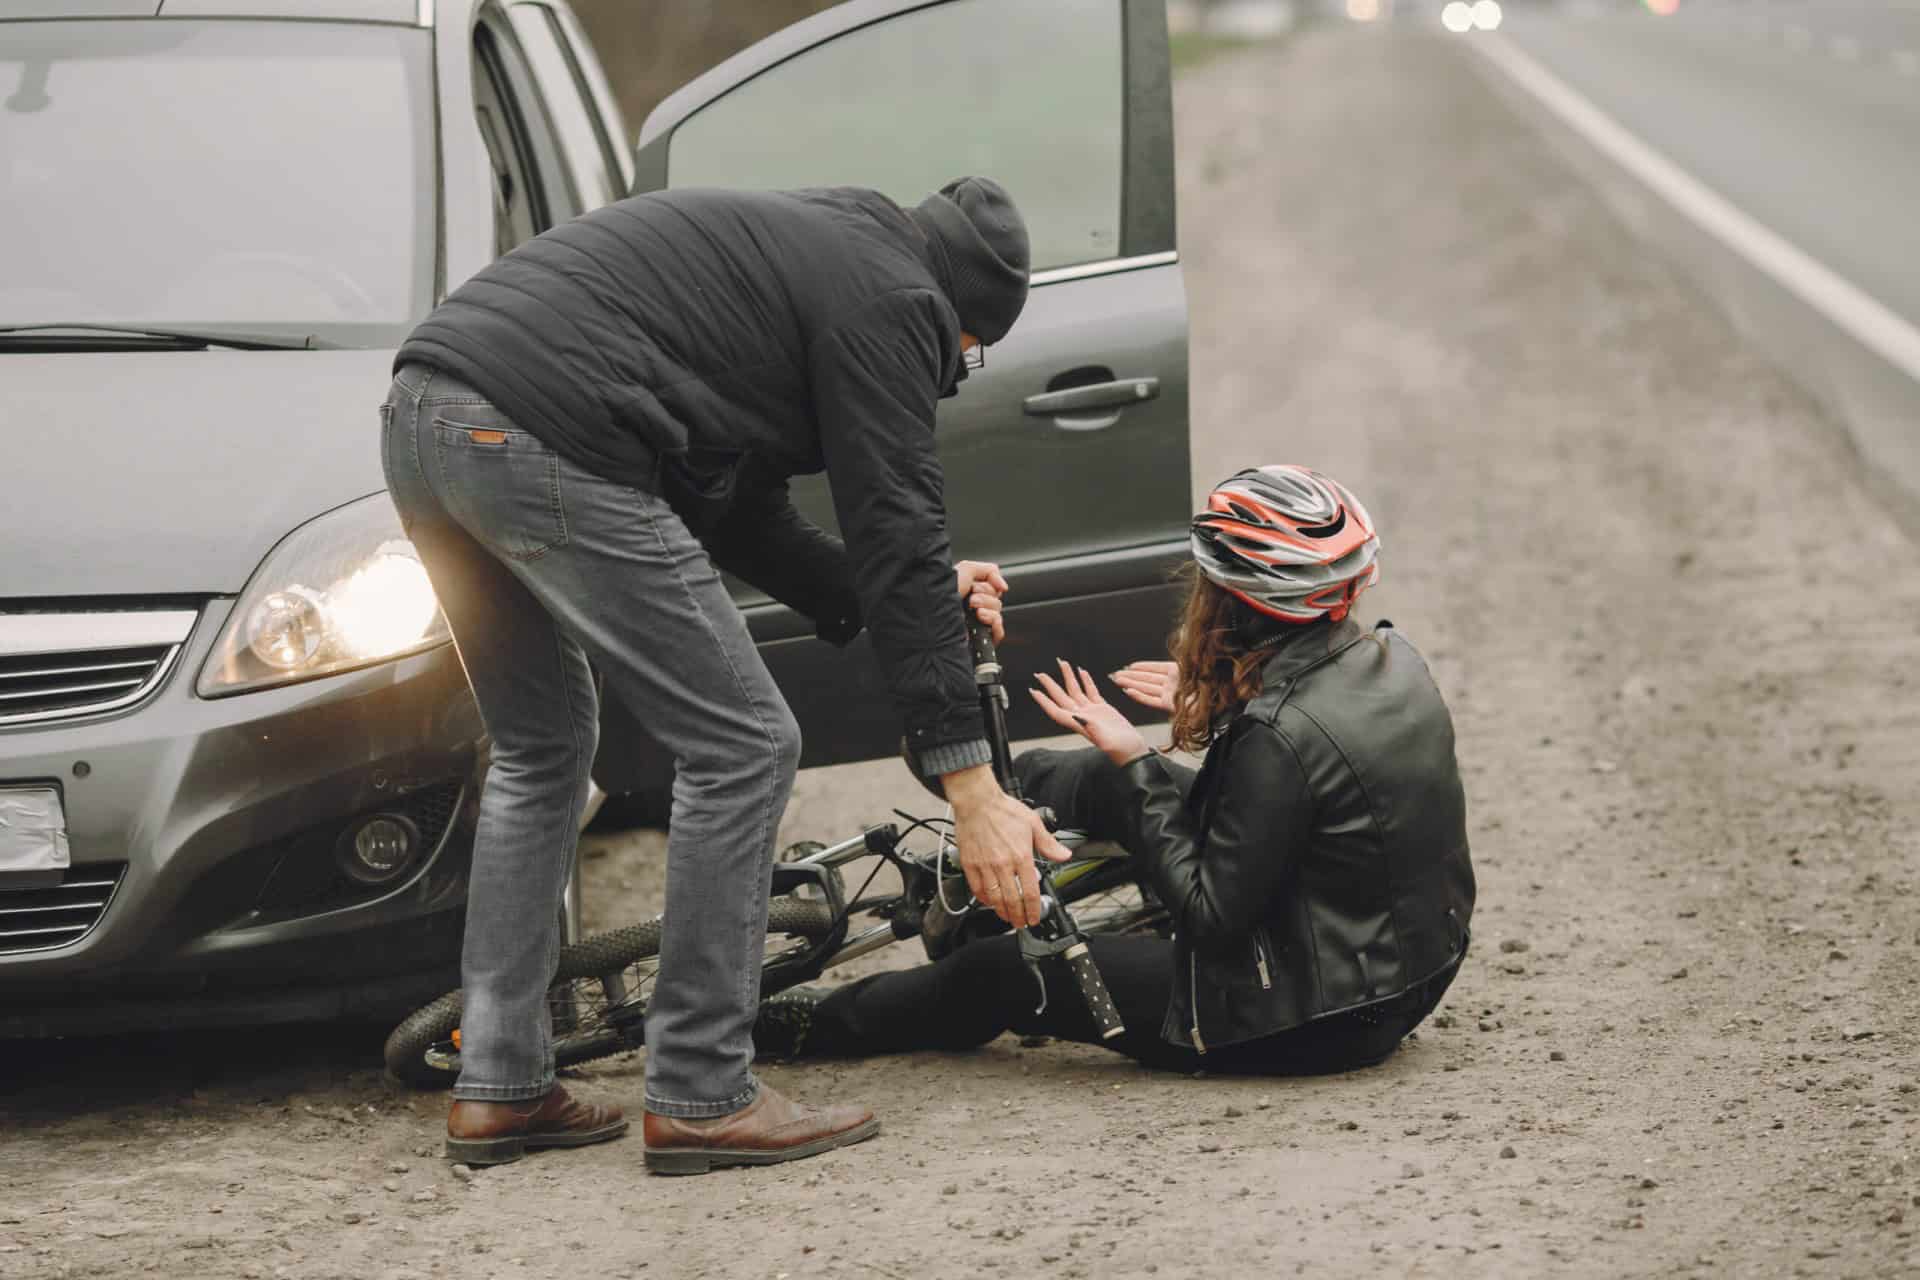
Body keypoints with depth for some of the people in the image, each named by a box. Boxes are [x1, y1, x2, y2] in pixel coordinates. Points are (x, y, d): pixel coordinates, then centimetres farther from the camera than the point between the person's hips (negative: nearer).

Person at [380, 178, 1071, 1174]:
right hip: (540, 439, -10)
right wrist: (971, 787, -3)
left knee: (542, 749, 24)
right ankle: (701, 1097, 4)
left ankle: (497, 1090, 22)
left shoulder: (795, 247, 31)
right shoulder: (888, 296, 3)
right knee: (741, 746, 0)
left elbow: (736, 514, 33)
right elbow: (897, 537, -4)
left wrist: (920, 591, 31)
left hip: (418, 416, 10)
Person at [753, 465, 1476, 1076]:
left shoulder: (1278, 739, -29)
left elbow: (1210, 915, -22)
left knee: (1003, 973, 7)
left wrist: (1134, 766, -16)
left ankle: (827, 1024, 30)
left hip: (1311, 1027, -8)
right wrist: (1216, 707, 14)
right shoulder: (1391, 660, -4)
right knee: (1110, 781, 20)